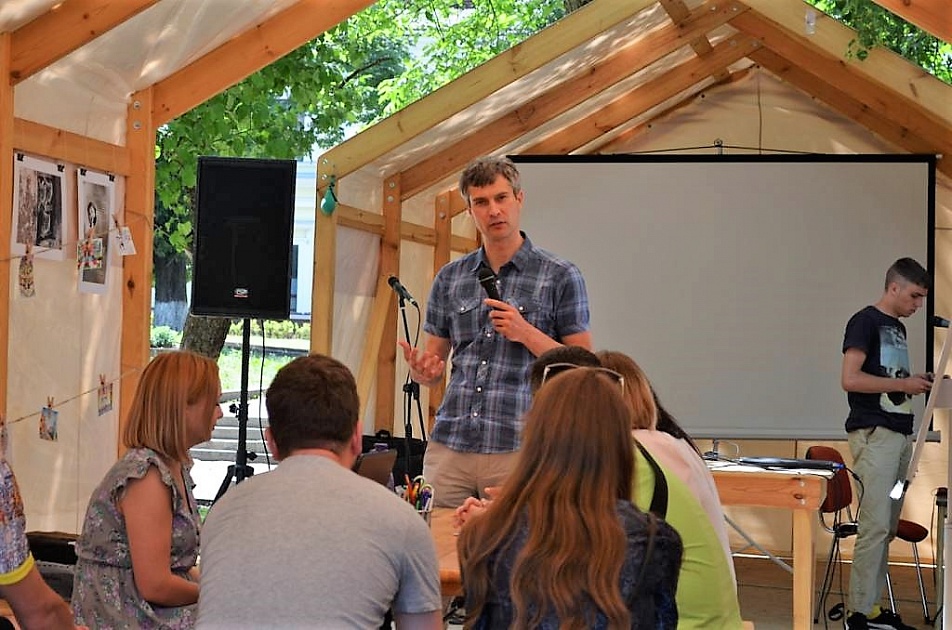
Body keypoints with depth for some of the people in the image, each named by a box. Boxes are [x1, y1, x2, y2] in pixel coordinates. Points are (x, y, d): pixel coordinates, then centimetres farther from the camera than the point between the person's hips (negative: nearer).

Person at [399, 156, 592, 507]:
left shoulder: (560, 277, 1)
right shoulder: (449, 279, 13)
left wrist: (526, 333, -12)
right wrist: (422, 371, -6)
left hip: (517, 449, -3)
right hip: (448, 448, 3)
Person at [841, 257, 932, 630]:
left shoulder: (898, 328, 20)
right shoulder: (865, 322, -6)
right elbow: (850, 379, -16)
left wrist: (917, 383, 9)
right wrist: (903, 384, -11)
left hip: (900, 434, 9)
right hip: (873, 434, -9)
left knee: (887, 528, 8)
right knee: (875, 525, -12)